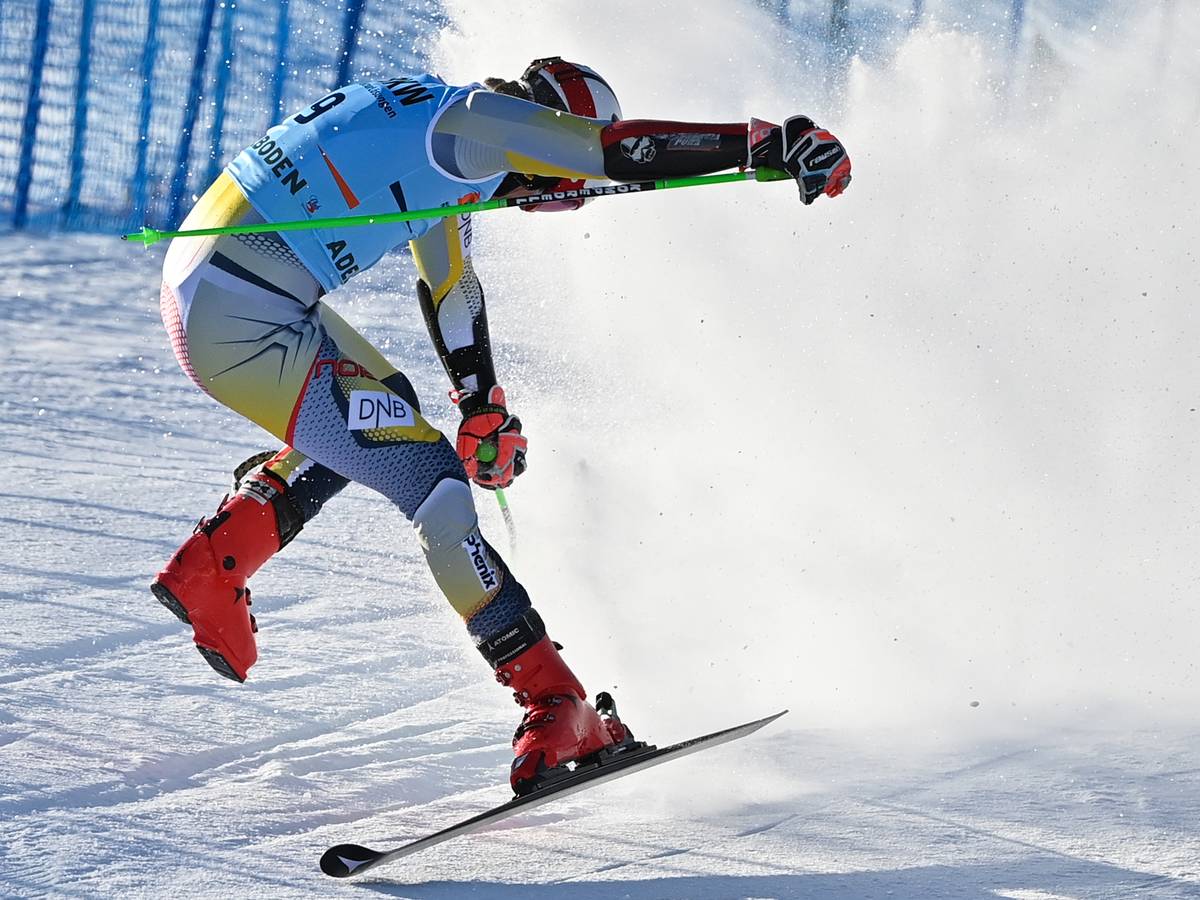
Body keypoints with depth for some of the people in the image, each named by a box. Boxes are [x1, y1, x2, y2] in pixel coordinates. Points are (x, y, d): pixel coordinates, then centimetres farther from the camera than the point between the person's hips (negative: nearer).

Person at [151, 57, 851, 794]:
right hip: (245, 327, -10)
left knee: (379, 411, 32)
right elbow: (621, 151, -20)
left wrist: (483, 404, 34)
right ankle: (555, 708, -12)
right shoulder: (477, 120, -11)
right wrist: (767, 143, -18)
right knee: (429, 480, -10)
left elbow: (450, 285, 28)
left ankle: (211, 566, 27)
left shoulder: (442, 132, 18)